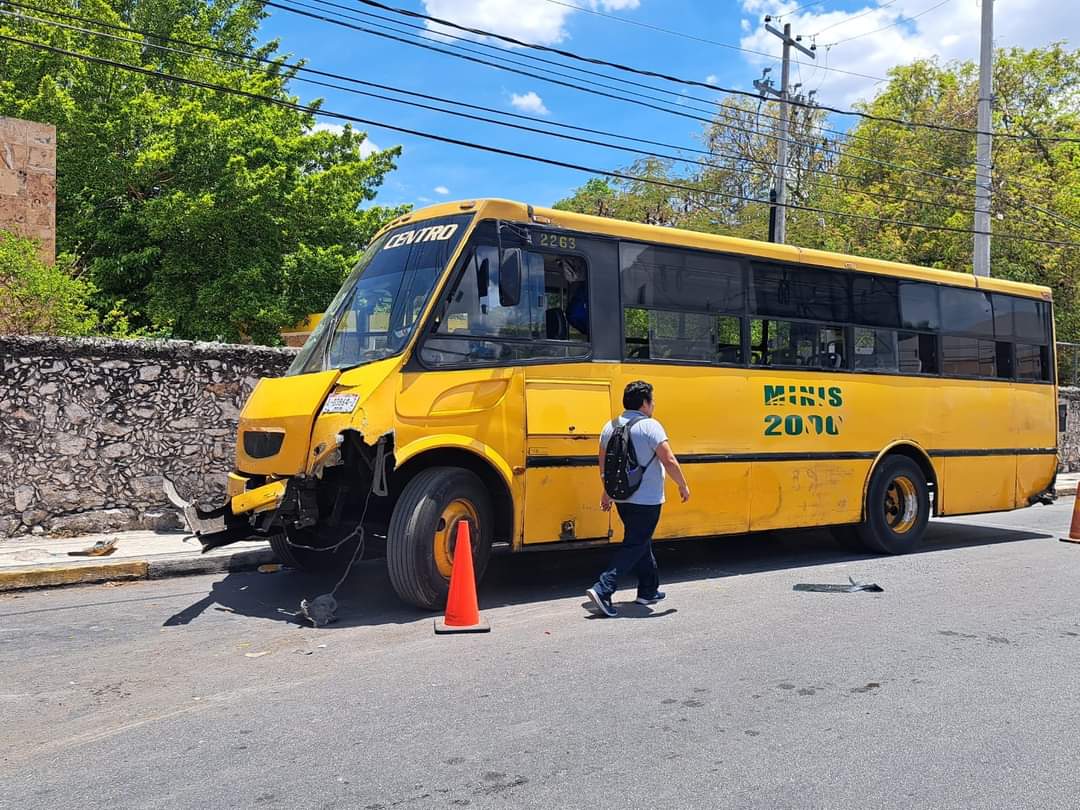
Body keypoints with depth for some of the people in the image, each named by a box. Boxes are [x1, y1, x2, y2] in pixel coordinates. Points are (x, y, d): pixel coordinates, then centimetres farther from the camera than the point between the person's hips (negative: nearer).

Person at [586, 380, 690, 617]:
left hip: (622, 498, 7)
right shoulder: (650, 426, -14)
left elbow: (603, 464, 14)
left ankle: (648, 590, 29)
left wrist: (607, 492, 24)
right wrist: (683, 486, -5)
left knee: (641, 542, 20)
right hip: (646, 500, -7)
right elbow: (669, 461, -18)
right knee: (634, 547, -2)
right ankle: (602, 590, -12)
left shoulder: (610, 427, 7)